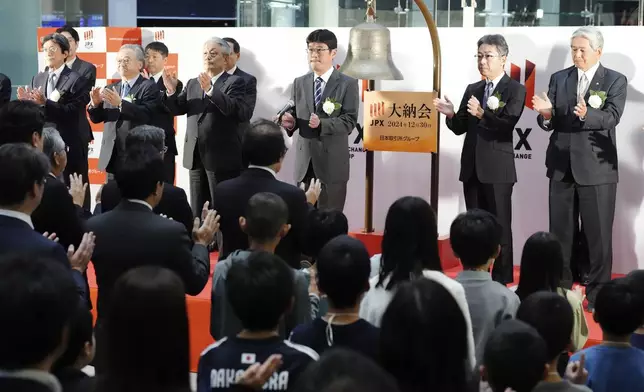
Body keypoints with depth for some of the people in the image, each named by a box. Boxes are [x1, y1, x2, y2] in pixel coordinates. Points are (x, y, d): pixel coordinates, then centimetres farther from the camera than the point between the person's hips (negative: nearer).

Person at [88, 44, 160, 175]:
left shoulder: (149, 87, -4)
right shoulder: (111, 89, 16)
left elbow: (146, 115, -19)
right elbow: (96, 119, 14)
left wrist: (120, 103, -26)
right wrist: (95, 103, -7)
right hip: (112, 155, 6)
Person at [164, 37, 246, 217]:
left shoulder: (235, 82, -4)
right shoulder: (192, 84, 15)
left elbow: (232, 108, -20)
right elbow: (177, 109, 8)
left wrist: (210, 89, -32)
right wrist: (171, 91, -10)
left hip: (221, 157, -6)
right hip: (196, 156, 6)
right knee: (197, 212, 11)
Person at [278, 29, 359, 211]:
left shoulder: (347, 84, -2)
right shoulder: (299, 83, 12)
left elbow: (349, 122, -10)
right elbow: (295, 115, 14)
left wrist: (321, 124, -26)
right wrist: (290, 121, -10)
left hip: (332, 163, -4)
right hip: (304, 162, 4)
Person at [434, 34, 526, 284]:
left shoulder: (515, 90, -4)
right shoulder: (472, 90, 14)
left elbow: (508, 126, -16)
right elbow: (461, 128, 13)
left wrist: (482, 114, -29)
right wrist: (451, 114, -7)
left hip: (498, 169, -6)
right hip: (471, 167, 6)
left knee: (500, 228, -2)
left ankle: (502, 283, 2)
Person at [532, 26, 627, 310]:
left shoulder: (615, 81, -2)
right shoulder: (558, 79, 8)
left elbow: (612, 117, -16)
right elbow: (550, 124, 4)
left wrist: (587, 115, -35)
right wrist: (546, 114, -19)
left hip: (597, 168, -4)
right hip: (561, 166, 4)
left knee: (598, 234, 1)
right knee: (559, 233, 11)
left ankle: (598, 294, 10)